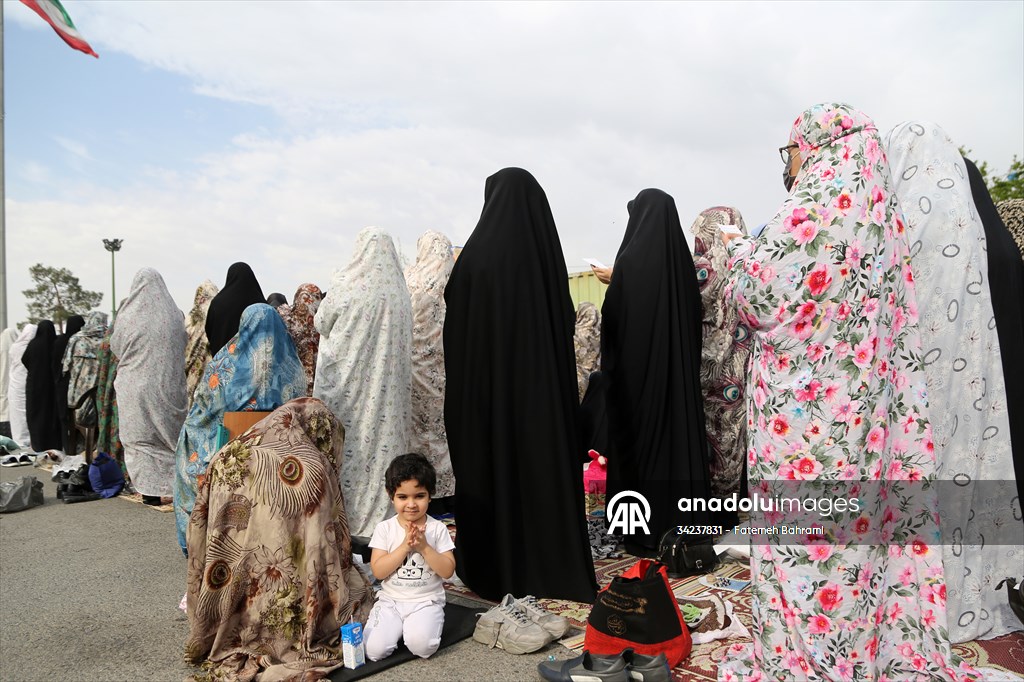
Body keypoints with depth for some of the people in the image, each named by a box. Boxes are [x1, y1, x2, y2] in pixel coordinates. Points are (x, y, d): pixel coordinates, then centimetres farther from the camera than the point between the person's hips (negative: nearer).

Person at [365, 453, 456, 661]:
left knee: (421, 646, -27)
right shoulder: (384, 529, -2)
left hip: (426, 601, -1)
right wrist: (405, 546, -20)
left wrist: (424, 546, -20)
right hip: (390, 601, 2)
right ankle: (397, 626, 12)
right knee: (374, 650, -18)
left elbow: (448, 571, -8)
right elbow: (378, 571, -10)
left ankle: (414, 627, 6)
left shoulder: (438, 529, -4)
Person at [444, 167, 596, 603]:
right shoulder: (548, 249, 2)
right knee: (543, 460, 11)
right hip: (544, 381, 4)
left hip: (489, 379, -4)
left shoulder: (478, 252, -10)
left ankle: (494, 570, 17)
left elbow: (457, 325, -8)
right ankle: (552, 567, 21)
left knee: (490, 466, 7)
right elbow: (566, 322, 6)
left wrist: (458, 385, 2)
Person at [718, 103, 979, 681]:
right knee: (855, 525, 15)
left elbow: (756, 298, -14)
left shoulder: (813, 209, -13)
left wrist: (740, 248, 5)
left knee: (807, 529, 1)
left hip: (807, 414, -8)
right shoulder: (879, 215, 13)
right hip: (863, 410, 8)